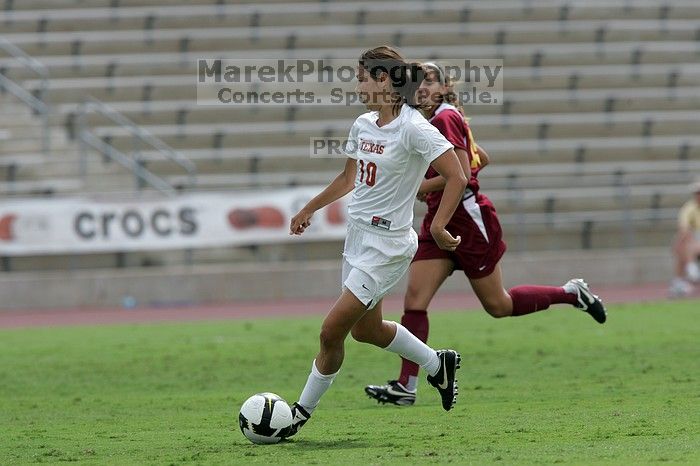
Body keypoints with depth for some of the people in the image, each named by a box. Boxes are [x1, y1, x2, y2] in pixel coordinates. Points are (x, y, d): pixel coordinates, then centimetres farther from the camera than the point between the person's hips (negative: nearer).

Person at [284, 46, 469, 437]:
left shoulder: (414, 128, -17)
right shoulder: (363, 125, 8)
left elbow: (457, 177, -21)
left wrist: (438, 226, -31)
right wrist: (309, 210, 29)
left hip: (387, 245, -9)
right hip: (358, 236, 9)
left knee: (332, 330, -9)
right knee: (365, 329, 20)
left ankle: (302, 412, 5)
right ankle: (438, 365, 38)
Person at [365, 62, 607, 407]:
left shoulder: (446, 118, -14)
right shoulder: (433, 121, 13)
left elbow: (461, 172, -22)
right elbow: (481, 159, 23)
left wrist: (421, 187, -18)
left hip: (468, 218, -9)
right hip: (439, 221, 9)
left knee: (498, 305, 4)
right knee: (414, 298, -6)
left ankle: (571, 293, 24)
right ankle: (406, 387, -10)